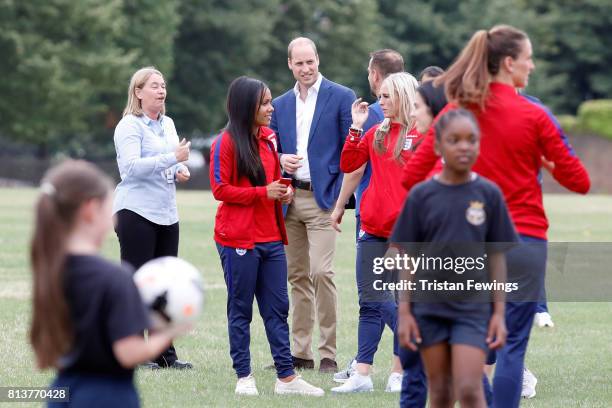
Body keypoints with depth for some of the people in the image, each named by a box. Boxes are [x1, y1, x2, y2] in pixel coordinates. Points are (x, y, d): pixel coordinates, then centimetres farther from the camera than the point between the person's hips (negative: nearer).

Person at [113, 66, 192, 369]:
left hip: (166, 214, 8)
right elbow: (132, 166, -21)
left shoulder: (167, 124, 16)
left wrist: (182, 170, 4)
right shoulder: (129, 126, -9)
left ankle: (165, 354, 14)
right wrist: (173, 158, -26)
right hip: (136, 212, -8)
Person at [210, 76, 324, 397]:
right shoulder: (226, 142, -9)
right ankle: (244, 377, 9)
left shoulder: (268, 139, 12)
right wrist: (262, 193, -18)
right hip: (238, 239, -6)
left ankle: (286, 377, 7)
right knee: (241, 310, 3)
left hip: (271, 238, 6)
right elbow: (220, 189, -12)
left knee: (277, 309, 5)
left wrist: (282, 192, 4)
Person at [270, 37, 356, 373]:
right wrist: (280, 160, -4)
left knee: (321, 272, -15)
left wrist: (342, 195, -12)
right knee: (297, 276, 8)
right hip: (289, 199, 5)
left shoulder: (341, 97, -1)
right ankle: (301, 352, 13)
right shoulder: (280, 105, 15)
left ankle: (328, 354, -9)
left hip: (323, 197, -5)